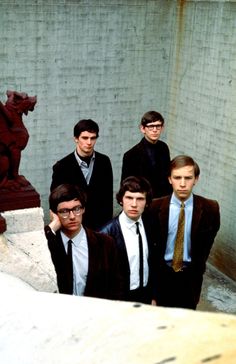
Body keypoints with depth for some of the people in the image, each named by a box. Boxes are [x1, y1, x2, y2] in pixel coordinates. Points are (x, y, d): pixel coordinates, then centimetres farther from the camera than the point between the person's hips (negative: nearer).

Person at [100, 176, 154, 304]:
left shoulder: (149, 225, -4)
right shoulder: (108, 233, -22)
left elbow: (151, 262, 6)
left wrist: (152, 296, 8)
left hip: (146, 295, 5)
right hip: (121, 298, -5)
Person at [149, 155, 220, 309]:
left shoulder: (210, 208, -14)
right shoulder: (156, 206, -13)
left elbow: (207, 241, 3)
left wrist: (198, 265, 4)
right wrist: (157, 266, 1)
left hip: (191, 274, 0)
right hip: (163, 272, 0)